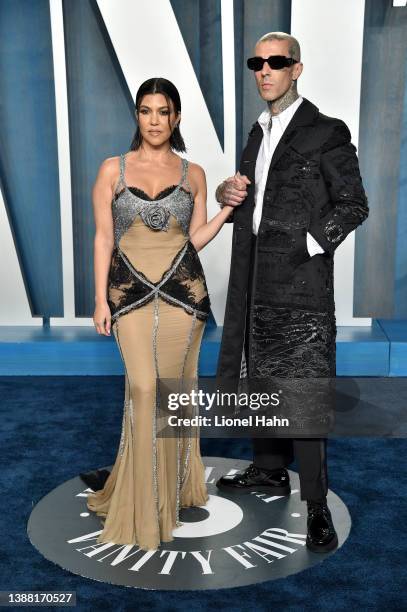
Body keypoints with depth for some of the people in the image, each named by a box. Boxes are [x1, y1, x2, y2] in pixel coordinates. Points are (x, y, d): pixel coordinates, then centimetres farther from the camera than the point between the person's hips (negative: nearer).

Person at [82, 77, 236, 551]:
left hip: (182, 287, 1)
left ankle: (174, 483, 27)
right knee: (144, 388, -5)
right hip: (131, 290, -1)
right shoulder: (113, 169, 7)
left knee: (174, 387, 6)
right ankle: (143, 500, 13)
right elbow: (103, 238, 4)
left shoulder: (193, 173, 9)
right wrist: (100, 299, -2)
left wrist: (230, 207, -2)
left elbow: (195, 239, 9)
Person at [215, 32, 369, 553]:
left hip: (300, 277, -7)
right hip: (256, 276, 7)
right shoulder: (258, 133, 18)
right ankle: (269, 471, 33)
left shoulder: (326, 132, -3)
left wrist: (311, 244, -17)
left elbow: (354, 205, -4)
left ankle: (316, 506, 4)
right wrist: (227, 195, 3)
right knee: (261, 377, 15)